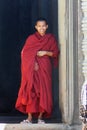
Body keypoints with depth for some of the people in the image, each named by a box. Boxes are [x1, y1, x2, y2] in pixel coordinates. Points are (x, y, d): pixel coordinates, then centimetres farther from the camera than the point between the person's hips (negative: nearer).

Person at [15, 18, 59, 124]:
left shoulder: (51, 38, 9)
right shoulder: (31, 38, 6)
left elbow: (56, 53, 7)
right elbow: (25, 53, 0)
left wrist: (46, 52, -11)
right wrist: (33, 63, -12)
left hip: (45, 68, 1)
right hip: (32, 68, -1)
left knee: (44, 91, -5)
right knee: (31, 91, -7)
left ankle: (40, 117, 2)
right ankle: (29, 118, -7)